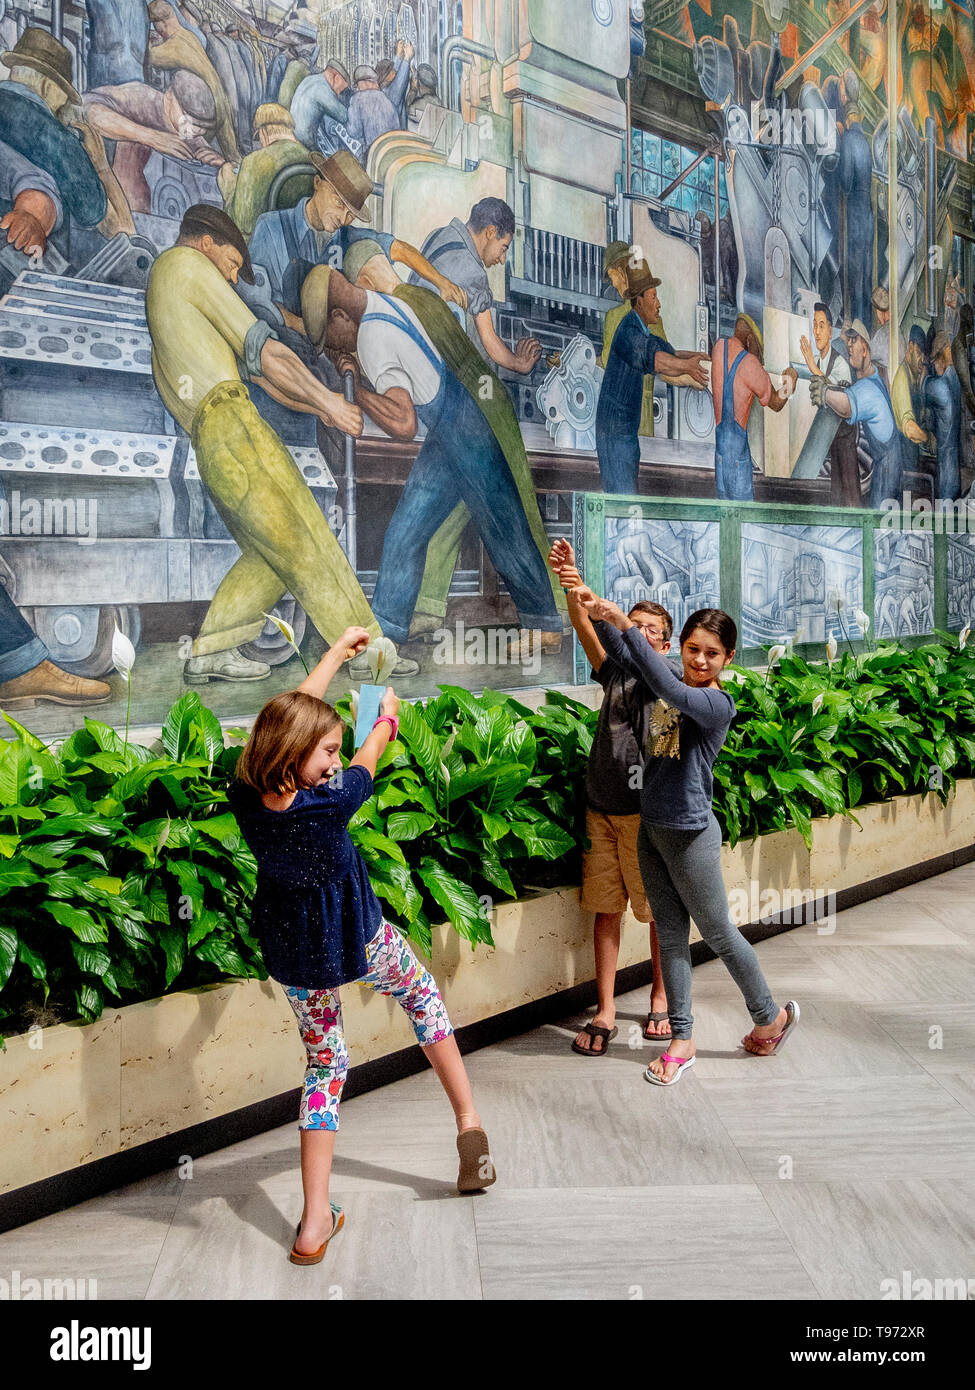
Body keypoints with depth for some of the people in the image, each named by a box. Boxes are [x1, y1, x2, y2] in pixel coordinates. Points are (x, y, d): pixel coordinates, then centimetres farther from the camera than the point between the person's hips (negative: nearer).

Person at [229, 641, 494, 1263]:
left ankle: (316, 1221, 13)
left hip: (294, 954, 4)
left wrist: (338, 652, 10)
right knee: (423, 994, 25)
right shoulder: (330, 802, -29)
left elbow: (292, 712, -2)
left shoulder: (247, 796, -16)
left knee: (325, 1063, 16)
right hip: (359, 939, -4)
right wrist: (387, 716, 16)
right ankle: (469, 1122, 25)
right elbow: (369, 757, -6)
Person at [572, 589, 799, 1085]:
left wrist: (626, 625, -37)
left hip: (689, 835, -7)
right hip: (651, 829, 7)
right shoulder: (672, 687, 4)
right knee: (670, 934, 12)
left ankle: (771, 1017, 30)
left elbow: (670, 689, -34)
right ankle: (682, 1039, 22)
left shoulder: (718, 703, -16)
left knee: (717, 932, 9)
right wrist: (597, 614, -17)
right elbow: (623, 656, 3)